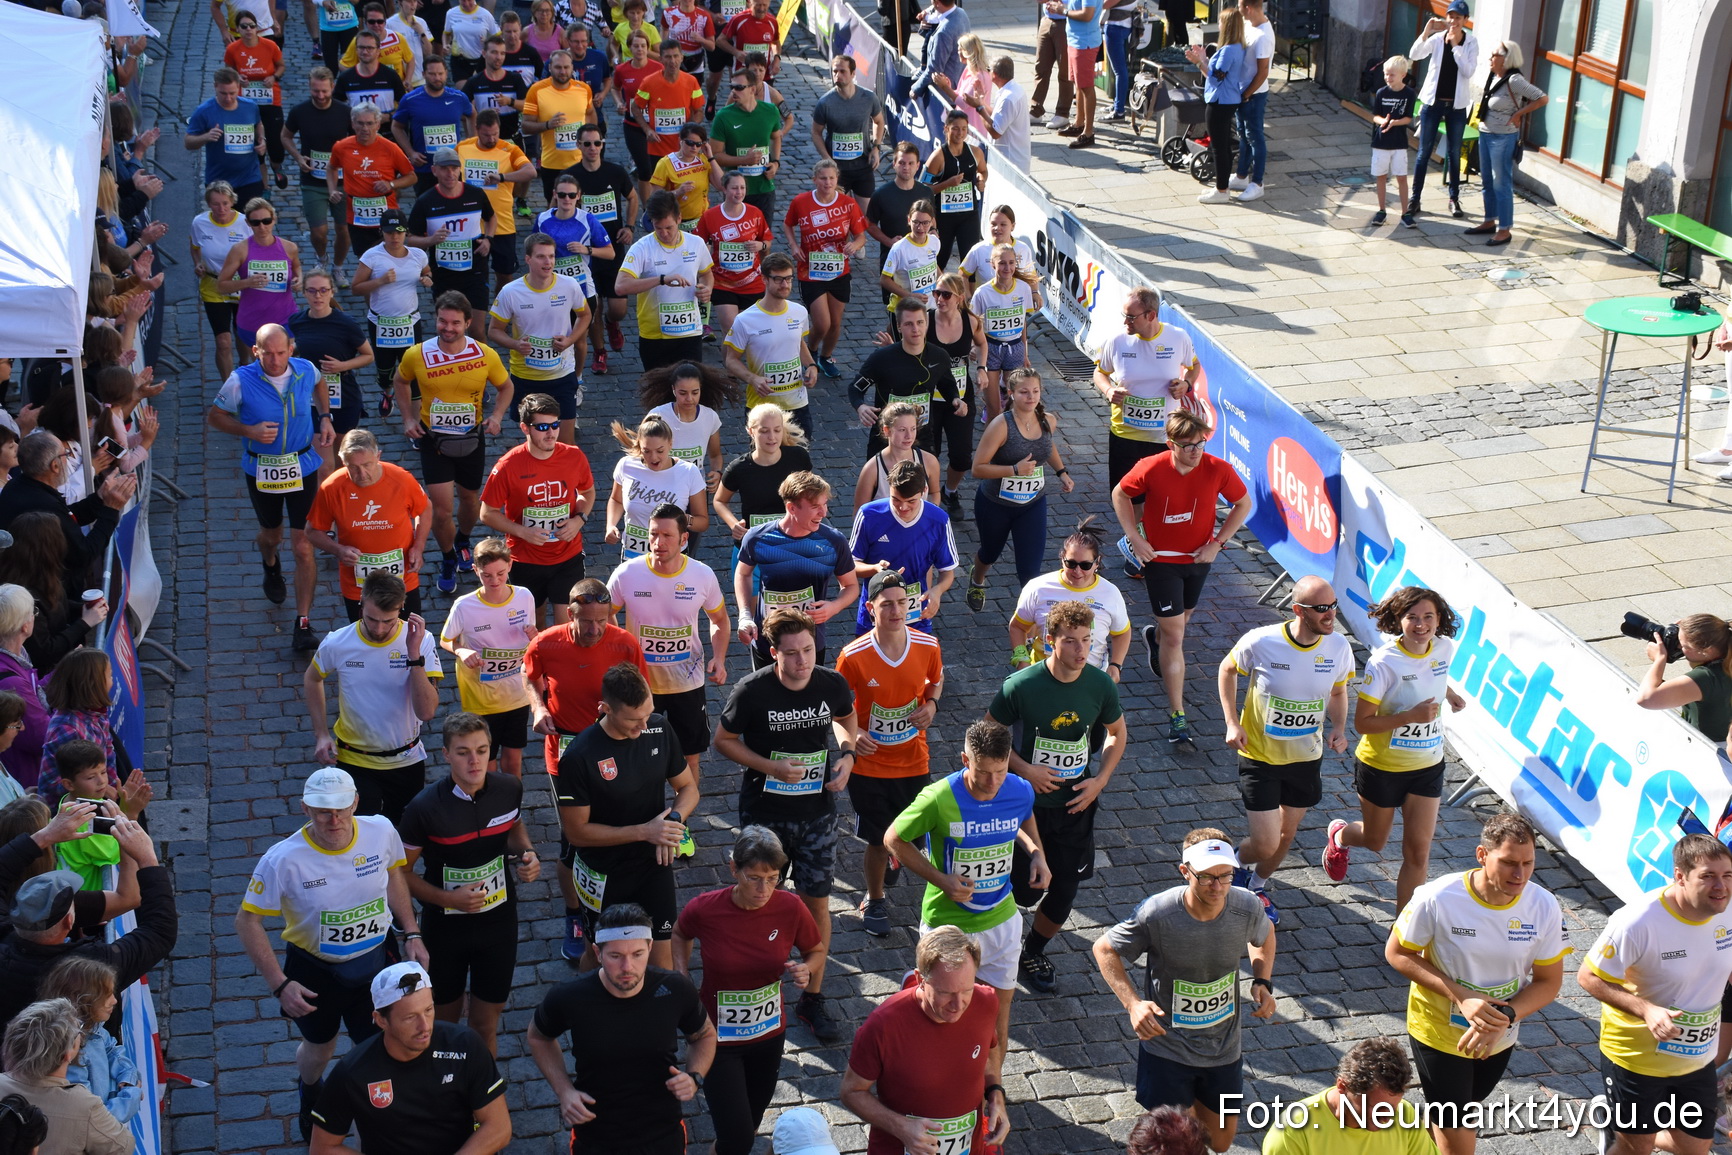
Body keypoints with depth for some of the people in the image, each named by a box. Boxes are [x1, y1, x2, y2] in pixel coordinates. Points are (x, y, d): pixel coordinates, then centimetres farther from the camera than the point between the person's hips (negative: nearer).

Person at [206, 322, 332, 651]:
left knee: (303, 547, -6)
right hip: (261, 472, 0)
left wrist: (324, 418, 2)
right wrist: (249, 431, -22)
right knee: (271, 534, 24)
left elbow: (320, 383, 15)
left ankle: (303, 623, 2)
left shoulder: (306, 371, -11)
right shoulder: (241, 381, -19)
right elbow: (214, 416, -6)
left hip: (301, 467, 0)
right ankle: (271, 565, 63)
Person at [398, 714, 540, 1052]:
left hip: (499, 920, 2)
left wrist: (527, 854, -8)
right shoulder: (425, 808, -23)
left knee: (486, 1023, 14)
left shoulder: (509, 788, -11)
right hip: (445, 926, -2)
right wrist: (448, 899, -25)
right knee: (444, 1023, 16)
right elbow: (400, 872, -12)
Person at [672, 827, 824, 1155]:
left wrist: (806, 969, -20)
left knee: (752, 1119, 23)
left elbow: (816, 951, 1)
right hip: (719, 1039, -3)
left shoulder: (790, 908, -18)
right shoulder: (704, 910, -21)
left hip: (769, 1035, 3)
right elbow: (680, 935, 4)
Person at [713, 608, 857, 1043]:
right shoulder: (752, 691, -20)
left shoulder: (832, 684, -10)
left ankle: (813, 998, 23)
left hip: (817, 813, 2)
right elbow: (723, 740, -8)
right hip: (764, 814, -2)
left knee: (817, 901, 8)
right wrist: (772, 767, -20)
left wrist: (847, 752, -8)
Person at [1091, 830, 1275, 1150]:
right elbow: (1104, 949, -12)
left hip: (1224, 1048, 4)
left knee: (1220, 1142, 20)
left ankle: (1193, 1104, 52)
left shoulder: (1247, 907, -18)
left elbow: (1263, 936, 8)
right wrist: (1133, 1004, -25)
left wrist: (1262, 983, -8)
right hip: (1168, 1048, -3)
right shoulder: (1156, 914, -27)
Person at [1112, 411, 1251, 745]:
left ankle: (1155, 636, 63)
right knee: (1175, 636, -6)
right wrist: (1135, 538, -11)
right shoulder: (1151, 469, -22)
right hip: (1160, 559, -3)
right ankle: (1177, 715, 0)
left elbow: (1244, 504, -1)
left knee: (1182, 618, 26)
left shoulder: (1218, 470, -19)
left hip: (1199, 558, 3)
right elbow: (1120, 494, -3)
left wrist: (1217, 543, -8)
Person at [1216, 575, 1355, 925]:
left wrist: (1338, 727, -11)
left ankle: (1258, 885, 50)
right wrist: (1232, 723, -11)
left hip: (1307, 757, 4)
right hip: (1260, 755, -4)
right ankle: (1238, 861, 31)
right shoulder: (1261, 642, -23)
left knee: (1287, 833, 21)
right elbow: (1227, 671, -2)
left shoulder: (1338, 647, -13)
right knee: (1266, 843, -6)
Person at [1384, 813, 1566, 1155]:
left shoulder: (1544, 907, -19)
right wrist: (1461, 998, -27)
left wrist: (1504, 1017, -28)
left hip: (1498, 1039, 4)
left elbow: (1549, 982, -10)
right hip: (1439, 1033, -4)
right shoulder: (1438, 899, -27)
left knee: (1457, 1116, 28)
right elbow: (1397, 953, -16)